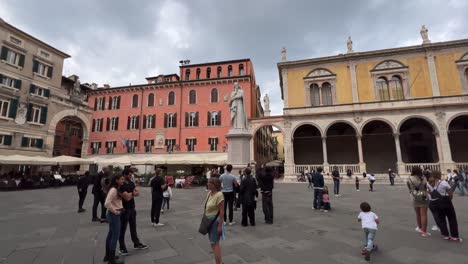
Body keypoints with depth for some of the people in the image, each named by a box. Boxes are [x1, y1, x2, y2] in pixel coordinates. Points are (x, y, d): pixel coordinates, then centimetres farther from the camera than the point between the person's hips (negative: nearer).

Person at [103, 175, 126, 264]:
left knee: (111, 235, 19)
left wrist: (121, 208, 7)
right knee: (115, 236, 2)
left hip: (115, 215, 9)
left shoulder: (117, 189, 7)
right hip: (114, 215, -9)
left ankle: (108, 256, 33)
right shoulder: (113, 190, -22)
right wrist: (115, 211, -18)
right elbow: (107, 203, -28)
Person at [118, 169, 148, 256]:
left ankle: (136, 244, 31)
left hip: (132, 209, 8)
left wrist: (130, 194, -15)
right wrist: (133, 193, -7)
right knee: (122, 229, 8)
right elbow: (127, 198, -24)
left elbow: (138, 193, 2)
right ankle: (122, 248, 22)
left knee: (133, 227, 18)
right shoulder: (121, 185, -20)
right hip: (124, 210, -8)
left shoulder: (131, 183, 5)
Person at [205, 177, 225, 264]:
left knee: (215, 243, 1)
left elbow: (222, 212, -22)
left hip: (215, 221, -9)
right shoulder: (209, 193, 4)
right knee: (213, 242, 19)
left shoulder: (219, 195, -22)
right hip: (209, 220, 9)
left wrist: (220, 225, -21)